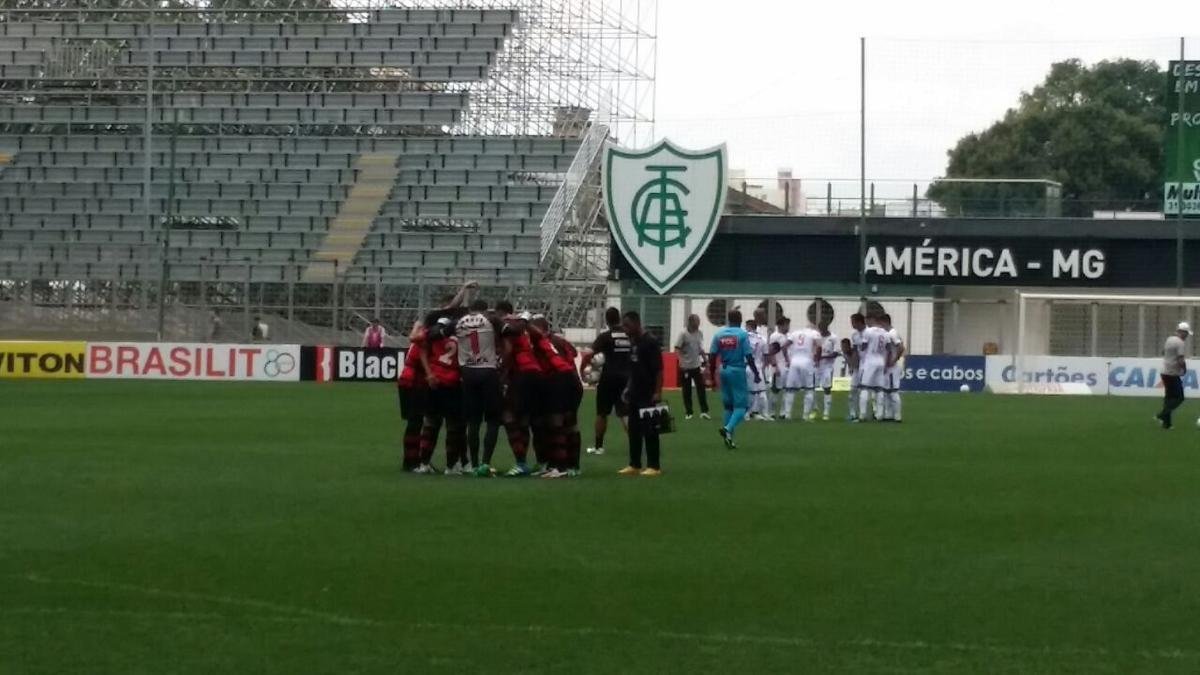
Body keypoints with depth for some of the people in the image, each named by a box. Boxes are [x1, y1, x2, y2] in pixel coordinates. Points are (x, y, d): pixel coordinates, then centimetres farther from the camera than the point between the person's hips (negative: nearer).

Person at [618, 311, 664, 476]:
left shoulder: (650, 342, -13)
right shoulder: (632, 343, 12)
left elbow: (659, 369, -16)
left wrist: (658, 392, -20)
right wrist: (628, 388, 17)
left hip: (648, 395, -9)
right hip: (634, 394, 9)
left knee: (649, 430, -5)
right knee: (634, 430, 10)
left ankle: (654, 466, -1)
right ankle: (634, 465, 16)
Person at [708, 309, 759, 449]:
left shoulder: (719, 334, 4)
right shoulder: (742, 334, -8)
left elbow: (713, 356, 2)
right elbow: (749, 357, -11)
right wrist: (756, 374, -2)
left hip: (724, 371, 5)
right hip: (738, 371, -5)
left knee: (728, 405, 14)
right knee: (741, 404, 0)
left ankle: (729, 437, 13)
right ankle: (728, 428, -23)